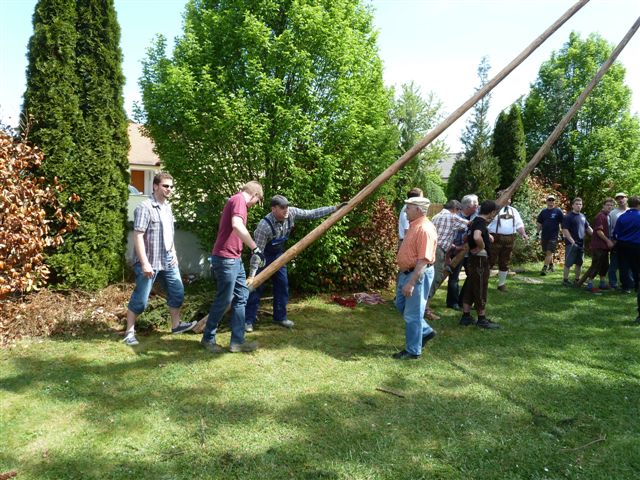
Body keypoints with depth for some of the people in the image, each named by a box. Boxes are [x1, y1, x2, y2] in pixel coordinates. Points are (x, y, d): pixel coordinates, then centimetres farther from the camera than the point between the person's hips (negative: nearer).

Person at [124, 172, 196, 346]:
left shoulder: (167, 207, 10)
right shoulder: (145, 208, -17)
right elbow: (138, 237, -20)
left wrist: (174, 253, 14)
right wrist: (144, 263, -23)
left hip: (167, 261, 8)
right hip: (150, 262, -8)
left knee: (177, 292, 13)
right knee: (140, 299, 2)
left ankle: (176, 324, 27)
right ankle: (130, 331, 16)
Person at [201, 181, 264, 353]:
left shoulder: (236, 200, 19)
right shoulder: (239, 199, -12)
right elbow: (237, 226, -31)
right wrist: (255, 247, -26)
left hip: (234, 259, 10)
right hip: (226, 258, -10)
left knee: (241, 297, 10)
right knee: (224, 300, 0)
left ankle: (237, 341, 14)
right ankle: (208, 338, 17)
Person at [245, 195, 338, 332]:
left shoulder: (291, 213, -21)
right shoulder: (264, 226, -35)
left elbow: (312, 213, -11)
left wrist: (335, 208, -13)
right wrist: (251, 275, -31)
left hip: (278, 254, 6)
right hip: (263, 255, -6)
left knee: (282, 284, 7)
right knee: (256, 286, -6)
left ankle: (280, 317, 19)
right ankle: (248, 320, 3)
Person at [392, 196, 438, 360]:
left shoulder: (425, 229, -22)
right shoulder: (414, 225, 10)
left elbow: (424, 260, -27)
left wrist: (411, 282, -30)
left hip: (418, 275, -10)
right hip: (406, 273, 10)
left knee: (412, 314, 0)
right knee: (401, 306, 22)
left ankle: (413, 351, 14)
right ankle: (425, 331, 35)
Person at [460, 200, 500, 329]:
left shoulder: (475, 221, 10)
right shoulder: (481, 223, -19)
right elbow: (477, 237, -40)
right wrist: (482, 247, -22)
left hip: (473, 259, 9)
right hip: (480, 260, -9)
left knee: (470, 289, 13)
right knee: (480, 289, 1)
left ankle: (466, 317, 20)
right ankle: (482, 319, 11)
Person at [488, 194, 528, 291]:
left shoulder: (513, 210, 16)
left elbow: (519, 224, 16)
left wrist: (523, 233, -1)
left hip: (509, 240, 6)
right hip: (495, 238, -5)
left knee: (504, 263, 11)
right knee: (490, 261, -5)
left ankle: (501, 284, 22)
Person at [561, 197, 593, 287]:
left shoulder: (583, 216, 15)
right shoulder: (568, 217, -8)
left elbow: (588, 228, 23)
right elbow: (565, 230, -14)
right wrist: (572, 241, -19)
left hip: (581, 243, 7)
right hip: (571, 244, -7)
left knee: (579, 263, 12)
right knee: (568, 263, -4)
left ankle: (577, 280, 21)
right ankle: (565, 280, 2)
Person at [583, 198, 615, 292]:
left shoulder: (608, 217, 16)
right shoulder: (600, 216, -12)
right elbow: (599, 231, -19)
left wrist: (610, 241, 16)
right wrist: (608, 241, -16)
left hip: (605, 245, 9)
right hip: (598, 245, -9)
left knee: (605, 265, 14)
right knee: (596, 265, -8)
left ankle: (603, 284, 23)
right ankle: (589, 284, -3)